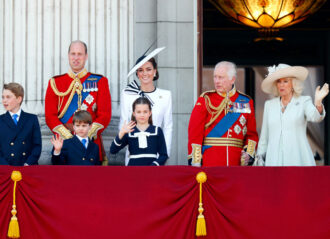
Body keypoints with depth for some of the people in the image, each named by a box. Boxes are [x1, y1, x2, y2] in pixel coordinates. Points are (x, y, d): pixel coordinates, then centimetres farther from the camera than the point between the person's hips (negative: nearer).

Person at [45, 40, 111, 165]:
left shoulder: (99, 81, 8)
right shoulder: (55, 83, 10)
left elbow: (105, 114, 1)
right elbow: (50, 116, 3)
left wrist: (88, 135, -13)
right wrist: (68, 136, -11)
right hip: (63, 140, 0)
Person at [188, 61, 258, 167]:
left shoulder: (246, 102, 10)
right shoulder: (206, 100, 4)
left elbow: (251, 133, 13)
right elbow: (195, 131, -1)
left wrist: (249, 153, -6)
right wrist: (195, 161, -9)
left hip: (236, 163, 2)